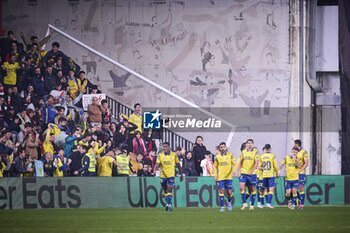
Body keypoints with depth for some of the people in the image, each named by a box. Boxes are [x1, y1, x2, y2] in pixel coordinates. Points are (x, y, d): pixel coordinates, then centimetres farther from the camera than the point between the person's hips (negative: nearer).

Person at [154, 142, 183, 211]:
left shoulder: (174, 155, -1)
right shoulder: (160, 155, 0)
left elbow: (178, 164, 7)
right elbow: (157, 164, -9)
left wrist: (181, 174, 9)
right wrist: (155, 169, -31)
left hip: (171, 175, -2)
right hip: (163, 175, 2)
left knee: (169, 190, -14)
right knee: (165, 190, 11)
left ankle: (168, 204, -15)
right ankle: (168, 204, 25)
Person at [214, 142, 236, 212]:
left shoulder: (230, 155, 2)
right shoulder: (217, 156, 4)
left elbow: (233, 164, 5)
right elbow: (215, 166, 11)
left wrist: (233, 172, -8)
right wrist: (216, 175, 5)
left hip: (229, 176, 0)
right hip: (220, 177, 0)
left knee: (229, 192, 0)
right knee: (221, 191, -6)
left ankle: (229, 202, 29)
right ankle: (222, 206, 1)